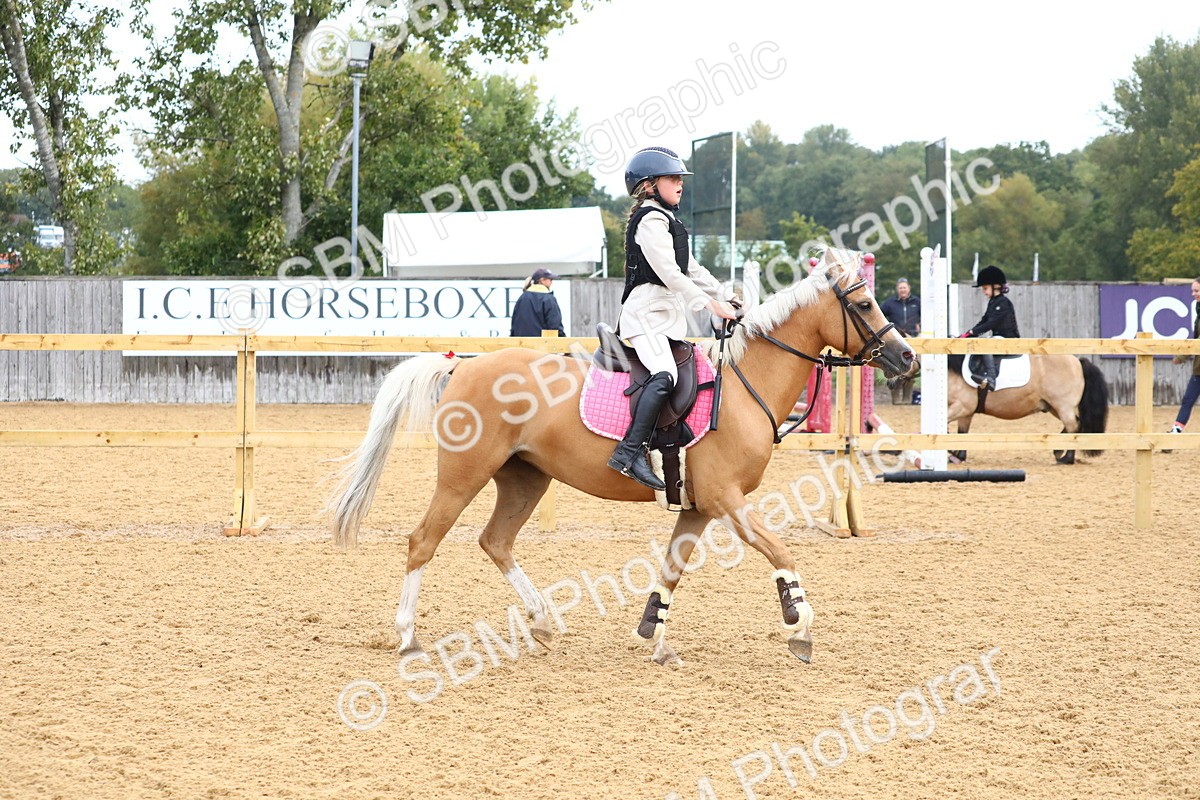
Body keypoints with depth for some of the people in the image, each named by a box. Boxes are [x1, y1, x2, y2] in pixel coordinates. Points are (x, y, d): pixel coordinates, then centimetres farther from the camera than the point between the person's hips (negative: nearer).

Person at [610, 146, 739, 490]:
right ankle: (631, 452, -37)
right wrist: (711, 304, -19)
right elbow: (669, 273, -18)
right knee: (664, 375, -28)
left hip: (668, 315, 11)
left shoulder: (667, 222, 24)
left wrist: (728, 296, 21)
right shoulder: (651, 221, -9)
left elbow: (691, 269, 28)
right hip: (647, 311, -11)